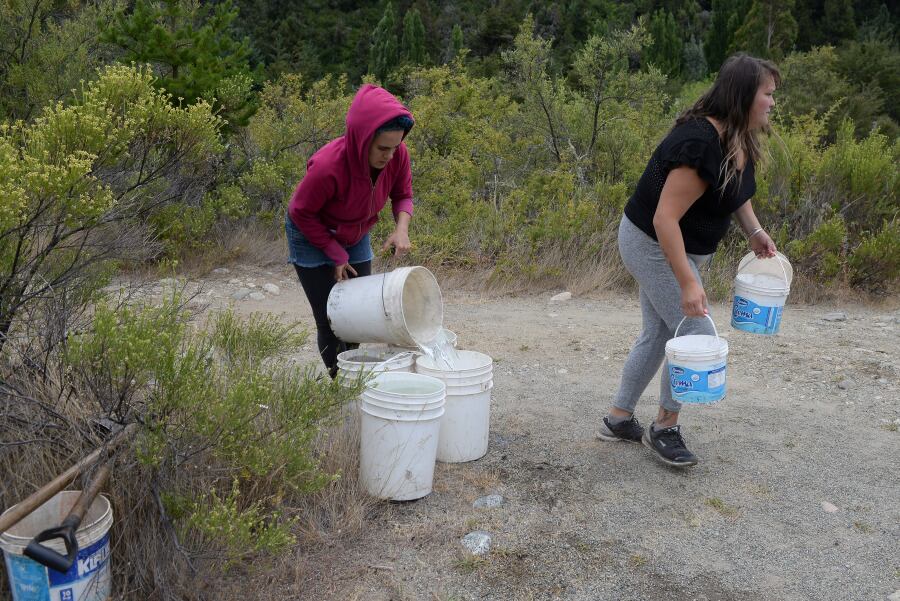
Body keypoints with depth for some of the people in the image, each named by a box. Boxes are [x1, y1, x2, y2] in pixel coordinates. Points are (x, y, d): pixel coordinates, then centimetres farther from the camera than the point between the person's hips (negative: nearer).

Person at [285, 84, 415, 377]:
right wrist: (336, 255, -17)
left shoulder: (398, 155, -25)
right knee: (330, 320, -6)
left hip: (355, 237, 5)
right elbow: (302, 214, -21)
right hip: (312, 237, -5)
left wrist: (402, 227, -25)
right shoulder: (327, 166, -38)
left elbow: (402, 194, -5)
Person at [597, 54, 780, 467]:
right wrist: (688, 283, -34)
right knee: (697, 336, -5)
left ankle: (618, 419, 27)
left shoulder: (737, 141, 0)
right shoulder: (700, 144, -29)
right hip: (655, 247, -10)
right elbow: (665, 219, -32)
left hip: (665, 246, 10)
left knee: (657, 333, 15)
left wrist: (754, 231, 2)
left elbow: (734, 190, 19)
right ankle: (664, 429, 12)